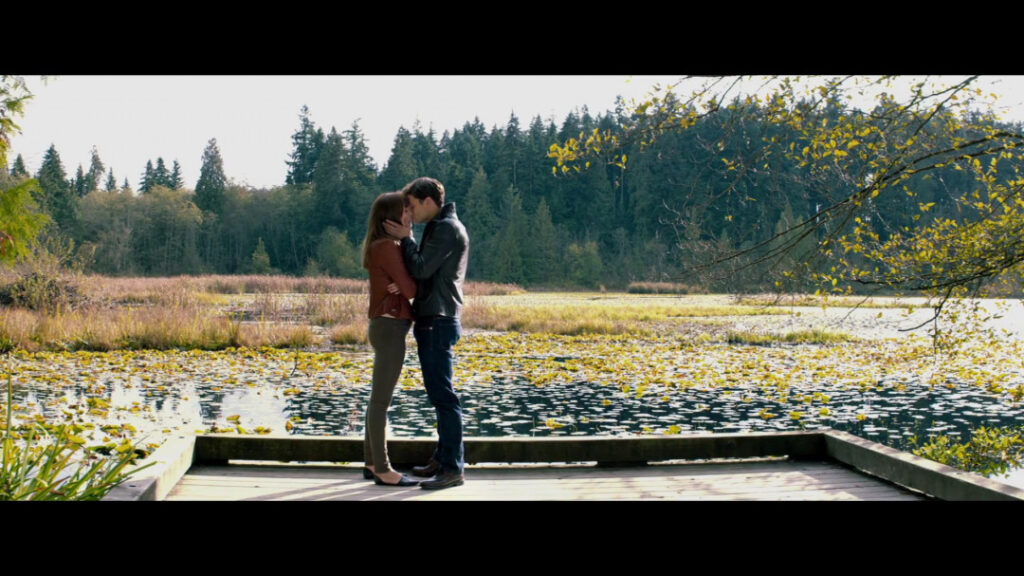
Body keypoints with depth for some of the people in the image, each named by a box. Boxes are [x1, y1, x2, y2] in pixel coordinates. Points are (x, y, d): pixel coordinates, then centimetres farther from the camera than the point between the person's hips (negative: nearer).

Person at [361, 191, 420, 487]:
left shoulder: (383, 246, 18)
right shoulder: (387, 246, -14)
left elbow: (401, 286, 15)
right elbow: (411, 289, -14)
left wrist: (402, 285, -8)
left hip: (386, 327, 10)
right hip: (390, 328, -10)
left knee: (379, 398, 13)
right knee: (382, 399, -5)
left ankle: (372, 463, 20)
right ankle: (383, 470, 0)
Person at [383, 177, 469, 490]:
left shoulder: (447, 228, -12)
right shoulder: (439, 228, 19)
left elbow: (421, 269, -18)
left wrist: (406, 238, -6)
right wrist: (407, 239, 8)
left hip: (438, 323, -11)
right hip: (431, 321, 11)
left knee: (442, 394, -9)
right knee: (438, 393, 13)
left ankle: (453, 467, -7)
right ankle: (443, 457, 21)